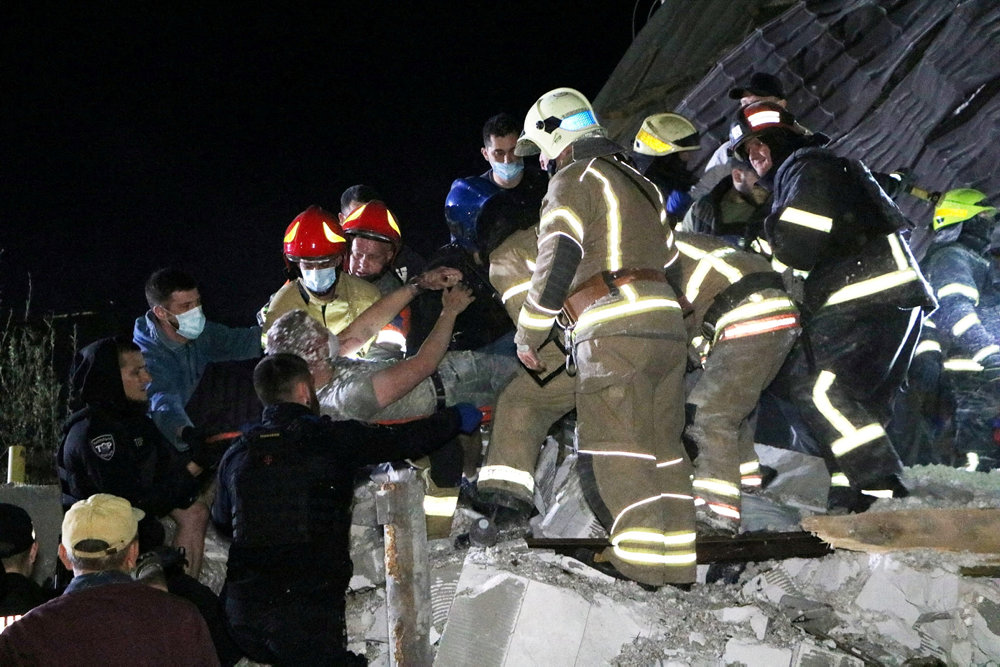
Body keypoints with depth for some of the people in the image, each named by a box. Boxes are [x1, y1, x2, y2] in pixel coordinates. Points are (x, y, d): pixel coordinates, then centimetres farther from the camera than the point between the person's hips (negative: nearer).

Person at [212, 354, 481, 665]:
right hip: (306, 611, -5)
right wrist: (455, 417, 24)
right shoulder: (330, 438, -3)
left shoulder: (236, 455, 10)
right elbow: (405, 440, 5)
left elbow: (222, 520, 27)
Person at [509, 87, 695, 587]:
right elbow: (666, 253, 27)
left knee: (612, 446, -8)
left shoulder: (574, 178, 0)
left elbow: (556, 264, -9)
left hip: (613, 327, -8)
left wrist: (528, 335, 0)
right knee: (662, 443, 9)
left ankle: (641, 556, -14)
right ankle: (678, 557, 9)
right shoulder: (638, 182, 27)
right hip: (667, 321, 8)